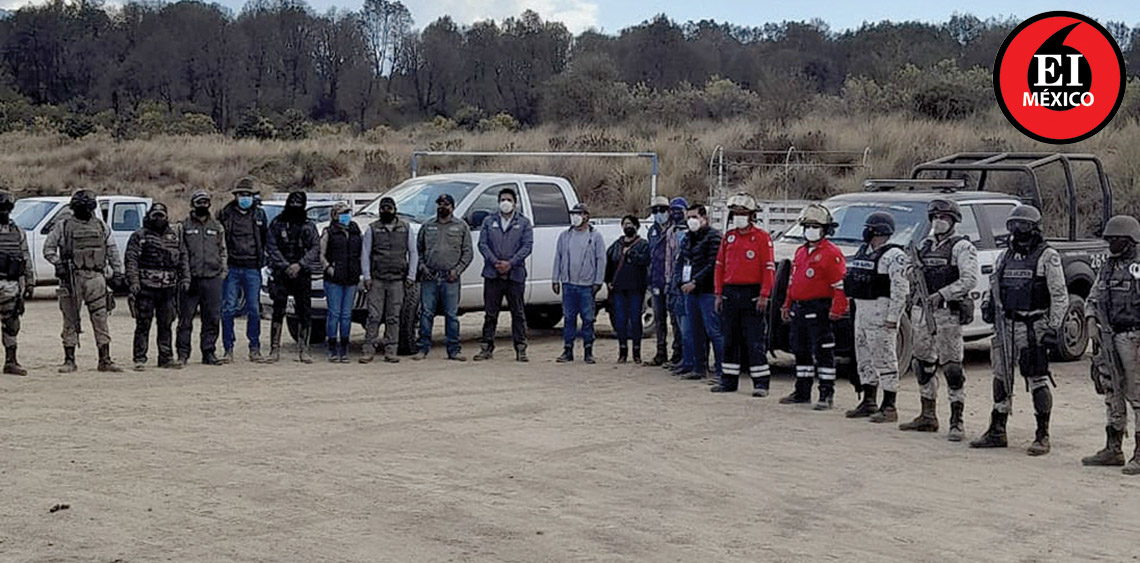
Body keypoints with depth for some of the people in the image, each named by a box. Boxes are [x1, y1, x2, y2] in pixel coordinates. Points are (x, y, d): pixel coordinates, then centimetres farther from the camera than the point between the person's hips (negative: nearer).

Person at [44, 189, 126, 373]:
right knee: (70, 320, 3)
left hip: (96, 277, 2)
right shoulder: (63, 225, 3)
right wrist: (59, 265, -9)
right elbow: (48, 249, 5)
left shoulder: (100, 226, 13)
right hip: (72, 277, -2)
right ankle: (69, 360, 10)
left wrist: (117, 273, 9)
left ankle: (105, 360, 3)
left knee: (101, 319, 0)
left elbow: (112, 251, 15)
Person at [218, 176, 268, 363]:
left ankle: (254, 348, 11)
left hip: (252, 270, 1)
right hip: (231, 268, -1)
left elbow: (266, 240, 18)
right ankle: (228, 349, 4)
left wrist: (262, 259, 10)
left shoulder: (259, 214, 9)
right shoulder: (226, 214, 3)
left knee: (254, 310, 3)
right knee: (228, 309, -2)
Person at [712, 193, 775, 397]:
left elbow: (769, 268, -8)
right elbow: (720, 266, 14)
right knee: (730, 340, 10)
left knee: (755, 340, -5)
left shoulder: (762, 237, -4)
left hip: (752, 294, -5)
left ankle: (761, 382, -1)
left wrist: (764, 296, -14)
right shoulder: (728, 237, 12)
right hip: (730, 293, 5)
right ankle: (729, 380, 18)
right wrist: (719, 294, 7)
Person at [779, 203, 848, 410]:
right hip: (798, 310, 9)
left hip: (818, 310, -9)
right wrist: (787, 305, 23)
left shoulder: (831, 253, -8)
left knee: (823, 353, -6)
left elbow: (840, 284, -14)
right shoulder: (800, 251, 19)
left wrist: (837, 309, -21)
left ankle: (826, 395, -4)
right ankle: (802, 392, 22)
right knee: (800, 351, 14)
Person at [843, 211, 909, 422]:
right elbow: (852, 280, 24)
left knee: (884, 359, -6)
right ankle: (868, 402, 21)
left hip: (881, 313, -9)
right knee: (864, 358, 13)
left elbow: (900, 290, -18)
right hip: (862, 311, 9)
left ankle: (889, 407, -3)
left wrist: (892, 317, -21)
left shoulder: (894, 256, -12)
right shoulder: (863, 251, 17)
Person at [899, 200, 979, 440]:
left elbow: (969, 280, -17)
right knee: (923, 365, 12)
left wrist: (942, 295, -25)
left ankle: (957, 422, -6)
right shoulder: (926, 245, 17)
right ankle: (928, 416, 23)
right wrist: (912, 266, 1)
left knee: (951, 367, -8)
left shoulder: (962, 247, -6)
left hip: (947, 313, -8)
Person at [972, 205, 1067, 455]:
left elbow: (1060, 296, -8)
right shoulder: (1005, 256, 13)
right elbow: (994, 286, 22)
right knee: (1001, 378, 10)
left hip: (1034, 328, -7)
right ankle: (997, 432, 19)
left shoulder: (1047, 257, -6)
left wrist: (1053, 328, -14)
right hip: (1006, 326, 7)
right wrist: (988, 304, 1)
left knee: (1037, 381, -5)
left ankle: (1043, 436, 2)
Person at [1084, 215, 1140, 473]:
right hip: (1109, 338, 8)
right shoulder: (1108, 268, 15)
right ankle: (1113, 449, 21)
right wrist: (1092, 324, 1)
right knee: (1113, 396, 13)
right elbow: (1093, 299, 17)